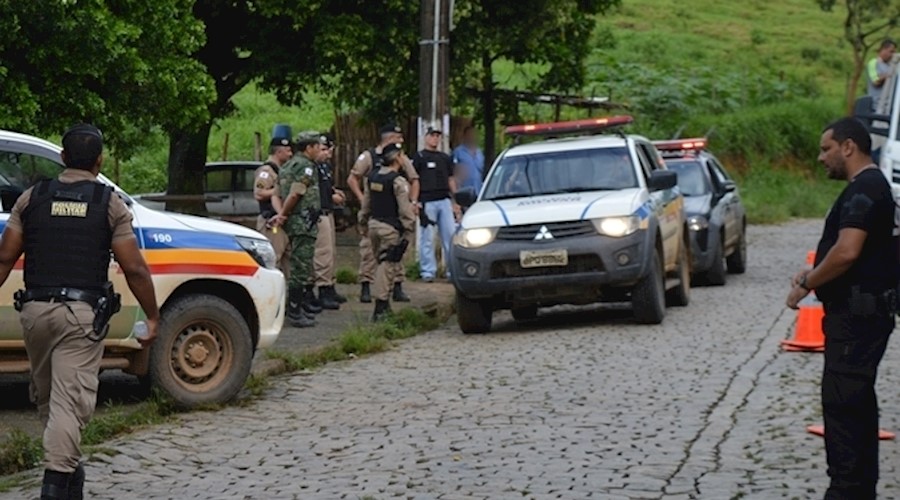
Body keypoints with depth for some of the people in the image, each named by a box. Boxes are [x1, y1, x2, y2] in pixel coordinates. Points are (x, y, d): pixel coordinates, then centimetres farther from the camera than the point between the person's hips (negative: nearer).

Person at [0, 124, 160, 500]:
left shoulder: (32, 198, 7)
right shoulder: (110, 204, -1)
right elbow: (134, 268, -3)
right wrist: (153, 316, 6)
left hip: (35, 310, 3)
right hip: (82, 313, -3)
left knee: (46, 396, 19)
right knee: (70, 401, -5)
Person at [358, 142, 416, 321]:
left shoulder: (371, 178, 8)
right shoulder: (398, 181, -14)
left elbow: (366, 204, 15)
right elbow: (405, 209, -16)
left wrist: (364, 224, 24)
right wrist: (408, 230, -9)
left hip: (374, 224, 7)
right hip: (390, 228, -7)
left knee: (383, 263, 18)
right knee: (387, 266, -5)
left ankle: (384, 305, 24)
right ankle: (380, 309, -8)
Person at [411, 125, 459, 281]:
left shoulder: (445, 158, 19)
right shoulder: (419, 157, 4)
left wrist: (455, 202, 15)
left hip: (445, 201, 4)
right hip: (427, 202, -4)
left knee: (451, 236, 1)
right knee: (428, 238, -3)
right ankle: (428, 271, 3)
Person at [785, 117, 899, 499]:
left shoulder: (863, 190, -16)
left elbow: (847, 252, -27)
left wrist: (807, 284, -14)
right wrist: (813, 275, 13)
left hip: (857, 312, -11)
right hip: (863, 309, 11)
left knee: (841, 400, -10)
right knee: (858, 400, 15)